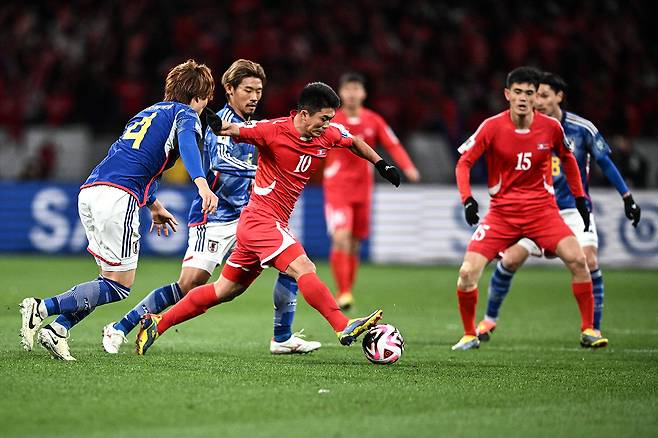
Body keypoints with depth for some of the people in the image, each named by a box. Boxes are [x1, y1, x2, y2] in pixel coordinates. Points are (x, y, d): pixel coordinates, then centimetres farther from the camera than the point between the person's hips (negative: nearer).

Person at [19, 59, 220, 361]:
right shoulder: (185, 114, 8)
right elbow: (186, 142, -15)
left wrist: (154, 205, 49)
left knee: (111, 277, 15)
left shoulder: (148, 113, 32)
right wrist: (201, 183, -30)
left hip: (89, 191, 8)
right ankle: (41, 309, -16)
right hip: (118, 197, -8)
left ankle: (57, 330, 0)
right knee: (119, 285, -4)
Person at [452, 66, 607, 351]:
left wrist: (580, 198, 14)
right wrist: (467, 199, -21)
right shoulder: (492, 127, -10)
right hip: (501, 211, -1)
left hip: (542, 209, 1)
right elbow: (464, 163, -6)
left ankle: (588, 329, -2)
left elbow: (567, 159, 15)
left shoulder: (551, 127, -4)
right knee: (468, 272, -14)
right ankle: (469, 335, 8)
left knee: (577, 260, -18)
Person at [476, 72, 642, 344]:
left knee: (589, 262, -19)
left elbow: (605, 163, 3)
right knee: (509, 260, -9)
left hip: (575, 209, -1)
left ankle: (594, 330, -7)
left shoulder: (582, 128, -8)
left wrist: (627, 198, 4)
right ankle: (489, 319, 12)